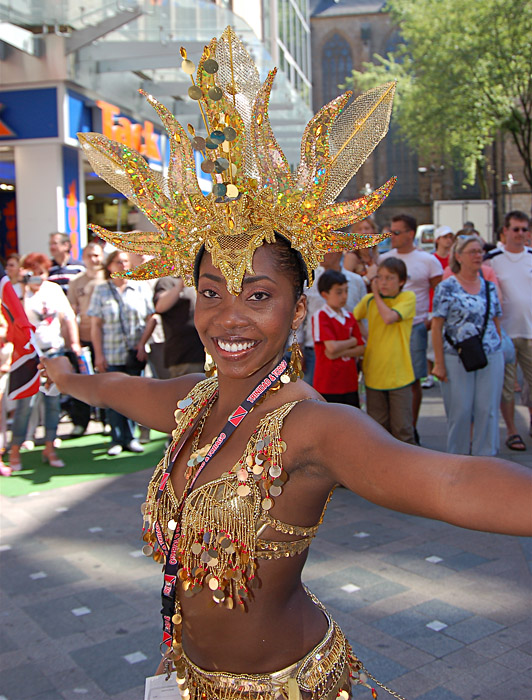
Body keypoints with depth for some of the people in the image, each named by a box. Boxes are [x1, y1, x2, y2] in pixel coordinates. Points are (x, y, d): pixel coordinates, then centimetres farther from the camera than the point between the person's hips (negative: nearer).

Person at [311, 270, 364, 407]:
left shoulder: (350, 317, 10)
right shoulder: (320, 316, -10)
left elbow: (361, 350, 7)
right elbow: (332, 347, -20)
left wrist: (340, 352, -11)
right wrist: (352, 341, -2)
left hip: (350, 383, 6)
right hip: (327, 385, -6)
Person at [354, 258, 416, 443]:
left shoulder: (408, 297, -6)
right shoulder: (369, 300, 6)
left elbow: (389, 317, -22)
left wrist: (377, 295, -10)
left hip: (399, 374, -4)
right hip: (374, 373, 4)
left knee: (402, 428, -2)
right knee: (379, 427, 12)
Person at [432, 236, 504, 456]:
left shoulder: (489, 286, 9)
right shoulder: (447, 287, -4)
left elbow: (496, 323, 15)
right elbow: (437, 327, -5)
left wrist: (500, 351, 12)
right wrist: (439, 363, -8)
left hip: (491, 357, 4)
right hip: (457, 358, -3)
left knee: (487, 410, 6)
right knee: (460, 411, 4)